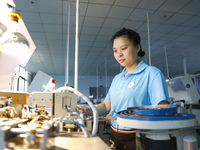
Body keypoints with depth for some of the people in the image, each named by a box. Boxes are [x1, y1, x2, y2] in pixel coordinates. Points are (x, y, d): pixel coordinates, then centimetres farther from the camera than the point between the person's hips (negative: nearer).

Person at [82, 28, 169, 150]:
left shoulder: (152, 73, -10)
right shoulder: (117, 79, 10)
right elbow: (106, 105, 7)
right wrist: (87, 111, -8)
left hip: (137, 138, -6)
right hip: (114, 136, 6)